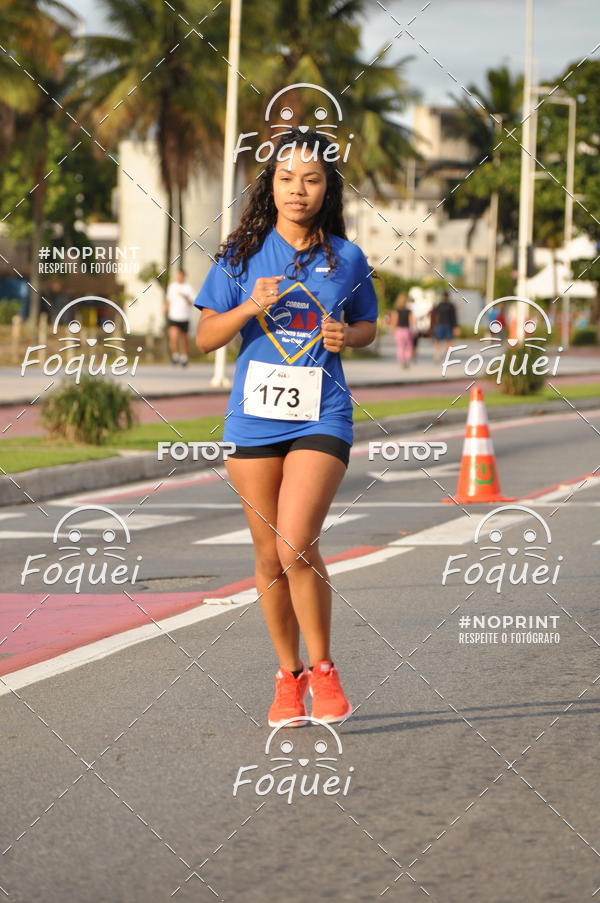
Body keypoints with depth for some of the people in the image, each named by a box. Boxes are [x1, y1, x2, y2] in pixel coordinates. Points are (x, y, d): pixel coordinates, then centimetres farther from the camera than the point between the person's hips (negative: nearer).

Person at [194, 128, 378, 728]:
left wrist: (347, 335, -5)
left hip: (321, 418, -2)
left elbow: (368, 325, 18)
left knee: (296, 545, -17)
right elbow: (205, 337, 4)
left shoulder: (346, 259, 3)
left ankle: (322, 668, 3)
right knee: (270, 559, 7)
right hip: (255, 416, 2)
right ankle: (288, 675, 23)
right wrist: (250, 307, -13)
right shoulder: (242, 254, 3)